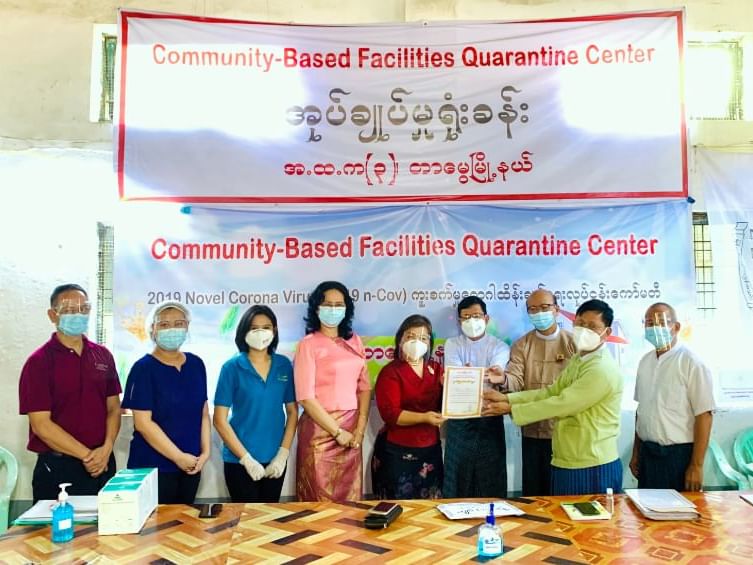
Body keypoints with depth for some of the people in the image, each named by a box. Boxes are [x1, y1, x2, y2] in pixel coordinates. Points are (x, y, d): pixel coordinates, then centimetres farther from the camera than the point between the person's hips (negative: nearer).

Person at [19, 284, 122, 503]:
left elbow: (114, 407, 9)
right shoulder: (39, 362, -7)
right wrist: (86, 455, -13)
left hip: (103, 464, 4)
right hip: (57, 468, -4)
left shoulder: (103, 356, 7)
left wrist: (106, 448, -8)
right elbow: (41, 425, -11)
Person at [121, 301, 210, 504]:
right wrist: (178, 457, -14)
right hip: (153, 465, -5)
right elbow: (143, 423, -15)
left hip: (191, 464, 5)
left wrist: (205, 451, 0)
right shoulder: (144, 368, -10)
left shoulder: (196, 364, 5)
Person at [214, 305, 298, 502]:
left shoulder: (284, 365, 0)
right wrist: (246, 458, -12)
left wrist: (283, 453, -5)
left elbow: (293, 412, 4)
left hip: (275, 460, 3)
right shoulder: (232, 367, -8)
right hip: (240, 460, -3)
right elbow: (220, 420, -9)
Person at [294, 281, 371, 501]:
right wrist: (337, 432, -10)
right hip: (321, 430, -5)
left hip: (351, 430, 5)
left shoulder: (354, 341, 9)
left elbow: (364, 386, 8)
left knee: (350, 499, 13)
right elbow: (306, 397, -12)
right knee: (320, 500, 6)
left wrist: (360, 428, -3)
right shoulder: (308, 344, -7)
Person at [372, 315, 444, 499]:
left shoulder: (435, 369, 8)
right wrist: (423, 418, -27)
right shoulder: (390, 372, -7)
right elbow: (390, 414, -17)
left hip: (430, 449, 5)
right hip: (398, 451, -4)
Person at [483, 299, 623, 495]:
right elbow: (551, 392, 5)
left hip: (593, 468, -9)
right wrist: (506, 398, -6)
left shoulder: (603, 370, -21)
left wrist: (510, 409, -16)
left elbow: (561, 404, -22)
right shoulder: (577, 360, 11)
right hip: (566, 463, 9)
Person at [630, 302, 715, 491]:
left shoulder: (691, 363, -12)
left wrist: (697, 466, -16)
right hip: (648, 453, 6)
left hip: (679, 454, -6)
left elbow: (704, 415, -14)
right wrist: (636, 453, 14)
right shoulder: (645, 362, 8)